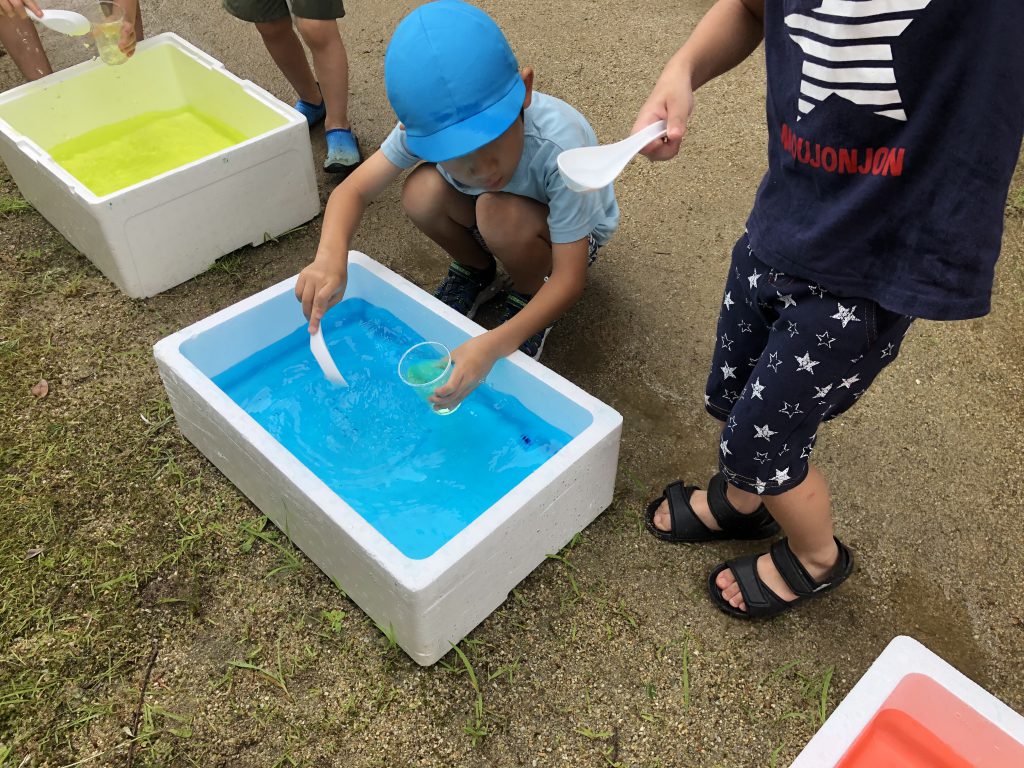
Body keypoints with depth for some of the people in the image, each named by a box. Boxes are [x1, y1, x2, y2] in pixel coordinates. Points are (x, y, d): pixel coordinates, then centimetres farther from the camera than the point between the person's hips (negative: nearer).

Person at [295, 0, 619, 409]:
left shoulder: (559, 144, -39)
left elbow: (570, 280, -36)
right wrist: (330, 256, -45)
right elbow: (353, 190, -22)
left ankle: (528, 295, -4)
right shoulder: (427, 126, -28)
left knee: (498, 214, -37)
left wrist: (493, 345, -51)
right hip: (490, 209, 4)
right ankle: (475, 271, 4)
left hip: (572, 231, -4)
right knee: (421, 193, -27)